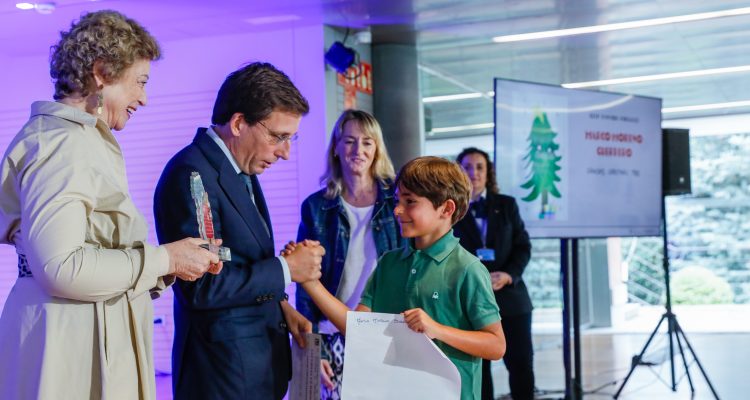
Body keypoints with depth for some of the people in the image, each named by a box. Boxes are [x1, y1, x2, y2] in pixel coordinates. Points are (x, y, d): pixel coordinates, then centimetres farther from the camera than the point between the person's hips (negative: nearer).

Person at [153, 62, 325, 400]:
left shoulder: (243, 172, 10)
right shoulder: (190, 174, -18)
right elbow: (201, 286, -23)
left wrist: (280, 306, 5)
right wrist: (285, 268, -16)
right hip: (225, 370, -9)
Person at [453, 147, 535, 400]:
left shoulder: (506, 205, 10)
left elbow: (523, 246, 5)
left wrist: (509, 275, -14)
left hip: (510, 296, 1)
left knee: (521, 364, 1)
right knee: (478, 367, 4)